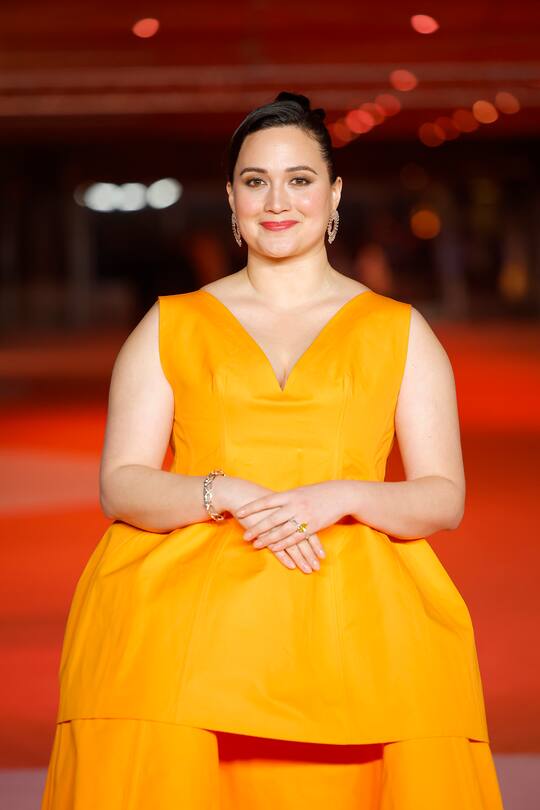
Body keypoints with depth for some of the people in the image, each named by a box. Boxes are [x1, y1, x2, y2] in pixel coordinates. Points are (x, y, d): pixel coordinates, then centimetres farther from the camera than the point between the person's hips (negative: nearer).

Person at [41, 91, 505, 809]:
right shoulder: (170, 326, 15)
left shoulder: (399, 332, 15)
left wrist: (343, 497, -10)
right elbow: (121, 484, 8)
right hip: (185, 607, 0)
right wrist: (225, 494, -11)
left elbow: (445, 498, 9)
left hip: (355, 614, 0)